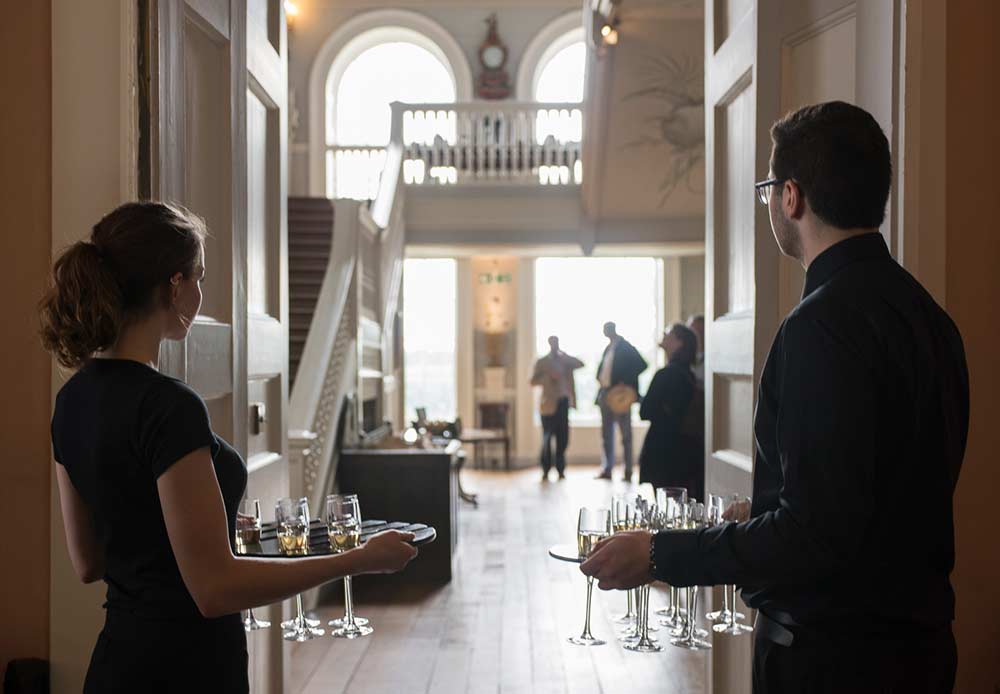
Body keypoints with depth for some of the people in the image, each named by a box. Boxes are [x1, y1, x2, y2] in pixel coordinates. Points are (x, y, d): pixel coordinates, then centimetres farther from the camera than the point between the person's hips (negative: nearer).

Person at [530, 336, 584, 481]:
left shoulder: (565, 360, 14)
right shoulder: (542, 362, 3)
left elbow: (580, 364, 1)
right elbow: (533, 381, -5)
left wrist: (565, 355, -6)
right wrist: (548, 376, -17)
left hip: (563, 403, 3)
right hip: (549, 405, -3)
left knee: (562, 438, 2)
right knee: (547, 438, -2)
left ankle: (560, 470, 8)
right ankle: (545, 471, 3)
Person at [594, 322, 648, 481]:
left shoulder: (625, 347, -5)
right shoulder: (608, 348, 16)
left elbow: (641, 365, -12)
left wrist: (626, 381, -16)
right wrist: (600, 378, 3)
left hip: (619, 394, -8)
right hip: (605, 393, 8)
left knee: (625, 434, -2)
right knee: (606, 433, 8)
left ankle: (628, 471, 0)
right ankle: (607, 469, 13)